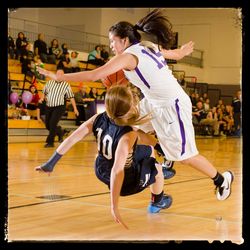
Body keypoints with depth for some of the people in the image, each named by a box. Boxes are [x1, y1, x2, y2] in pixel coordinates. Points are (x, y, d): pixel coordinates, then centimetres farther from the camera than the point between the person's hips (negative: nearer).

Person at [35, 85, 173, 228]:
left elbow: (72, 138, -18)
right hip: (125, 182, -6)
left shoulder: (99, 118, -20)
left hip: (102, 172, 6)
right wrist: (115, 207, -44)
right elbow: (117, 170, -45)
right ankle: (157, 203, 45)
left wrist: (50, 164, -9)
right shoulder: (129, 135, -37)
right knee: (157, 166, 21)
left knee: (149, 150, 26)